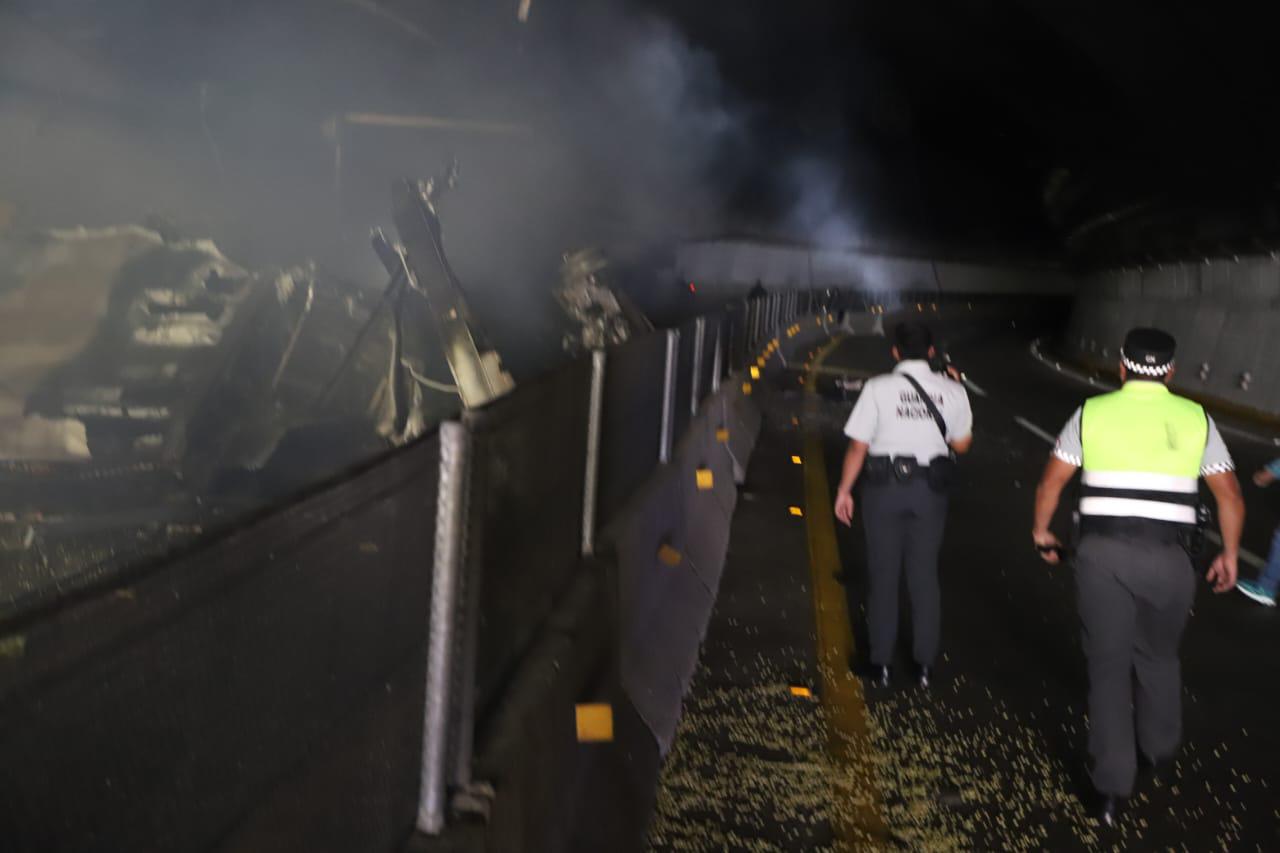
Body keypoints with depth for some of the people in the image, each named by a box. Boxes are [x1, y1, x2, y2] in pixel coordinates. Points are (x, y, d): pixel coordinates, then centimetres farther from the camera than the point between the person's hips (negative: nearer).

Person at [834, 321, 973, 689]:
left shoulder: (878, 388, -9)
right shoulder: (951, 390, -2)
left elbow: (858, 445, -9)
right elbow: (961, 443, 7)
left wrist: (844, 490, 0)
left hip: (883, 488, -2)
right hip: (929, 491, 2)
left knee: (884, 577, 9)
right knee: (925, 576, 12)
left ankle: (881, 663, 14)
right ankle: (924, 663, 15)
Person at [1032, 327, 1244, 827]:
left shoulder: (1092, 413, 3)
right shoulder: (1195, 419, 4)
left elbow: (1051, 483, 5)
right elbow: (1230, 496, 6)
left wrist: (1041, 531, 21)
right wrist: (1230, 555, 18)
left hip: (1103, 552, -1)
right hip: (1167, 558, 1)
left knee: (1109, 667, 9)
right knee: (1159, 657, 24)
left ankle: (1111, 787, 9)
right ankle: (1160, 750, 44)